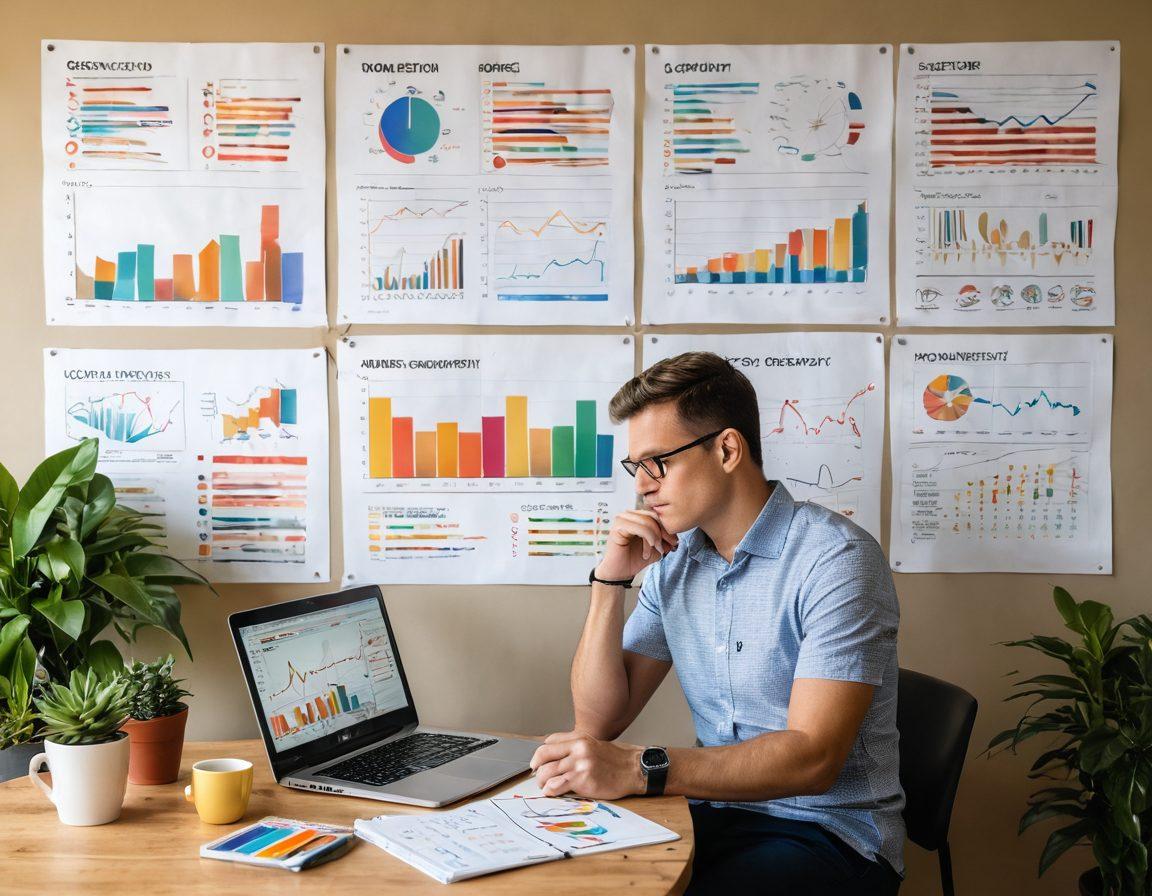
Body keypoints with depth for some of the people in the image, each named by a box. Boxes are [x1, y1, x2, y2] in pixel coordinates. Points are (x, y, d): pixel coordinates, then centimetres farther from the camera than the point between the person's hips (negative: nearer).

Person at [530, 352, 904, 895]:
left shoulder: (836, 559, -16)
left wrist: (641, 769, -32)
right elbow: (600, 719, 4)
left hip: (830, 834, -5)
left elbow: (812, 757, -24)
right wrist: (610, 580, -7)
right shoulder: (673, 561, 5)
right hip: (716, 814, 6)